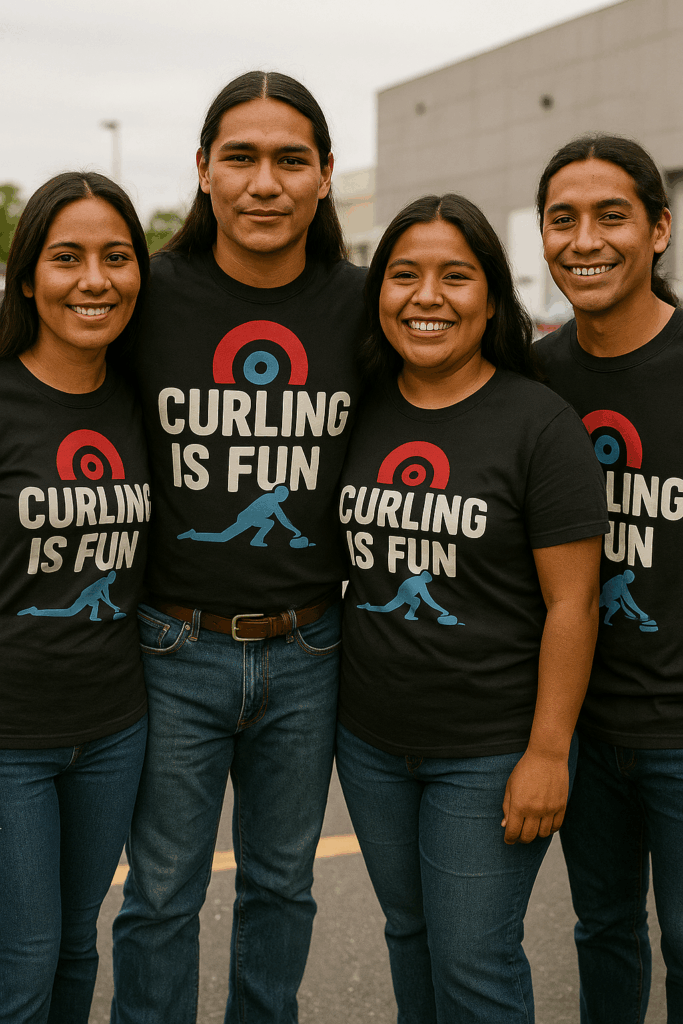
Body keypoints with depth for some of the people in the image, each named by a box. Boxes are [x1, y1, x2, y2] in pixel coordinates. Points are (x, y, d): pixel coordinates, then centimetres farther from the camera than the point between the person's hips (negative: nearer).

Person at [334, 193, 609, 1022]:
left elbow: (571, 602, -13)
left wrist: (548, 752, -15)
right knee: (408, 931, 20)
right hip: (371, 740, 5)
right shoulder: (362, 412, 3)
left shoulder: (540, 425, -12)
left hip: (490, 752, -5)